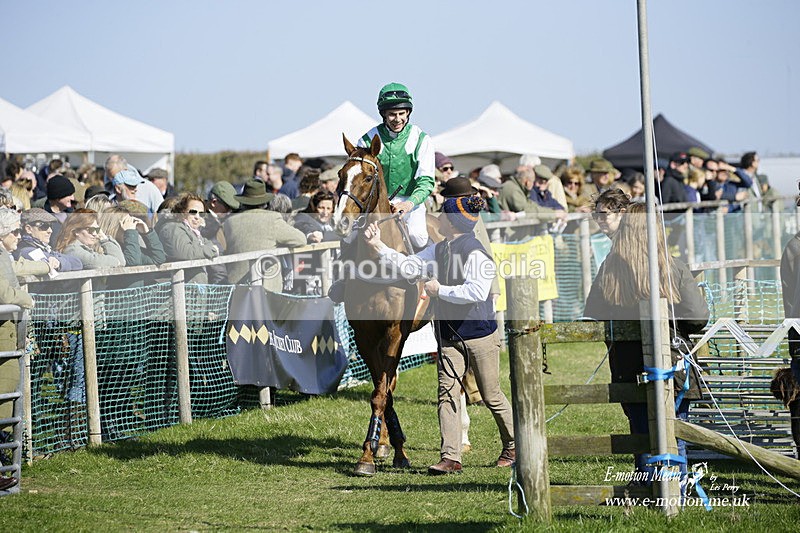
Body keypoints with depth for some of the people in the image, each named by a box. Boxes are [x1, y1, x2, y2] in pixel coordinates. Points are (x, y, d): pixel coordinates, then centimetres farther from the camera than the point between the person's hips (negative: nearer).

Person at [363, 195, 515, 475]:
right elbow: (410, 267, 11)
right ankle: (450, 458, -4)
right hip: (449, 334, 7)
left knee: (491, 396, 6)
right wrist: (378, 246, 5)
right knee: (447, 393, -3)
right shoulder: (439, 250, 6)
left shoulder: (475, 252, -20)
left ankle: (513, 446, 27)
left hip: (480, 335, -7)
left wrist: (440, 290, -21)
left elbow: (476, 291, -30)